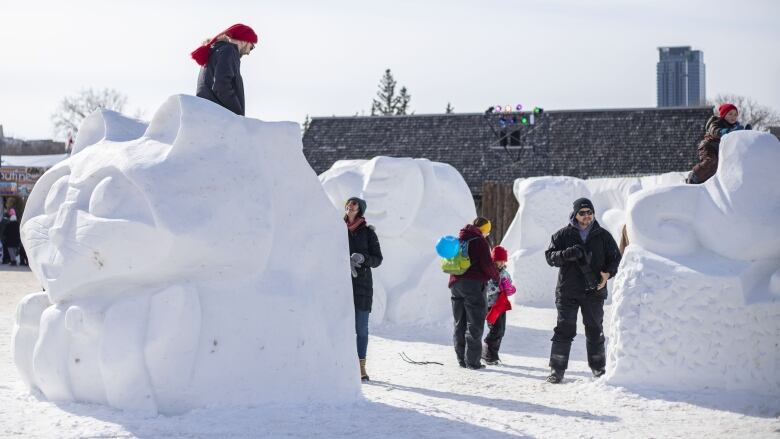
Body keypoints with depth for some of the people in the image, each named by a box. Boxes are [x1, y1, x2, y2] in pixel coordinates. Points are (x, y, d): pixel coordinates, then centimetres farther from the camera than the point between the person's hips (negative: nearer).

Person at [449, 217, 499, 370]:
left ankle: (461, 359, 13)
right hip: (473, 284, -7)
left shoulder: (458, 240, 15)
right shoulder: (479, 241, -8)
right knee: (475, 323, -3)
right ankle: (472, 361, -6)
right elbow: (487, 264, -12)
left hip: (455, 283, 7)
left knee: (460, 323, 12)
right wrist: (496, 277, 4)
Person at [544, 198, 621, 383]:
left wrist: (608, 273, -9)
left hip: (594, 291, 1)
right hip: (567, 291, -1)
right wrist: (565, 254, -22)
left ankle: (599, 368, 23)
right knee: (564, 330, -4)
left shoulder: (603, 236, 7)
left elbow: (615, 257, 10)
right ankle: (557, 370, -2)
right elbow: (550, 256, -1)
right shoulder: (563, 235, 3)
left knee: (595, 330, 11)